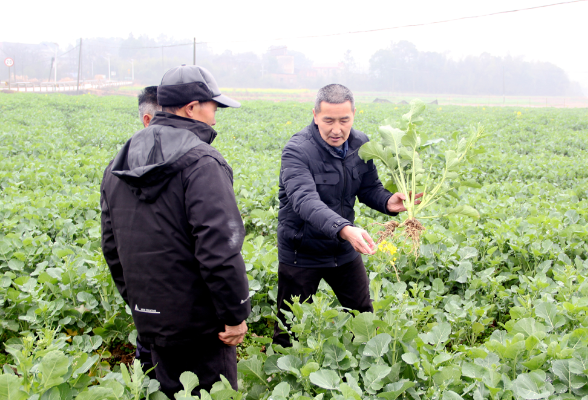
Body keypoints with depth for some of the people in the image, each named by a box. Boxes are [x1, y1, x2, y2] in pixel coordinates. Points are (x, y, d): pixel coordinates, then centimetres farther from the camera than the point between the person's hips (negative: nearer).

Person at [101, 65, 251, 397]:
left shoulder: (119, 166, 8)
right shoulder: (201, 162, -18)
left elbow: (112, 245, 14)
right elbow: (220, 248, -25)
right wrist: (236, 314, -15)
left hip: (150, 319, 7)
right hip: (199, 320, -7)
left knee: (171, 391, 22)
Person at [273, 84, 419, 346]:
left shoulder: (360, 145, -3)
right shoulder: (297, 151, -24)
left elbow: (369, 188, 3)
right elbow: (305, 200, -38)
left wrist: (388, 202, -22)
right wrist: (343, 229, -53)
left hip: (344, 249, 5)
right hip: (301, 253, -5)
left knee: (363, 315, 19)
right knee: (291, 327, 7)